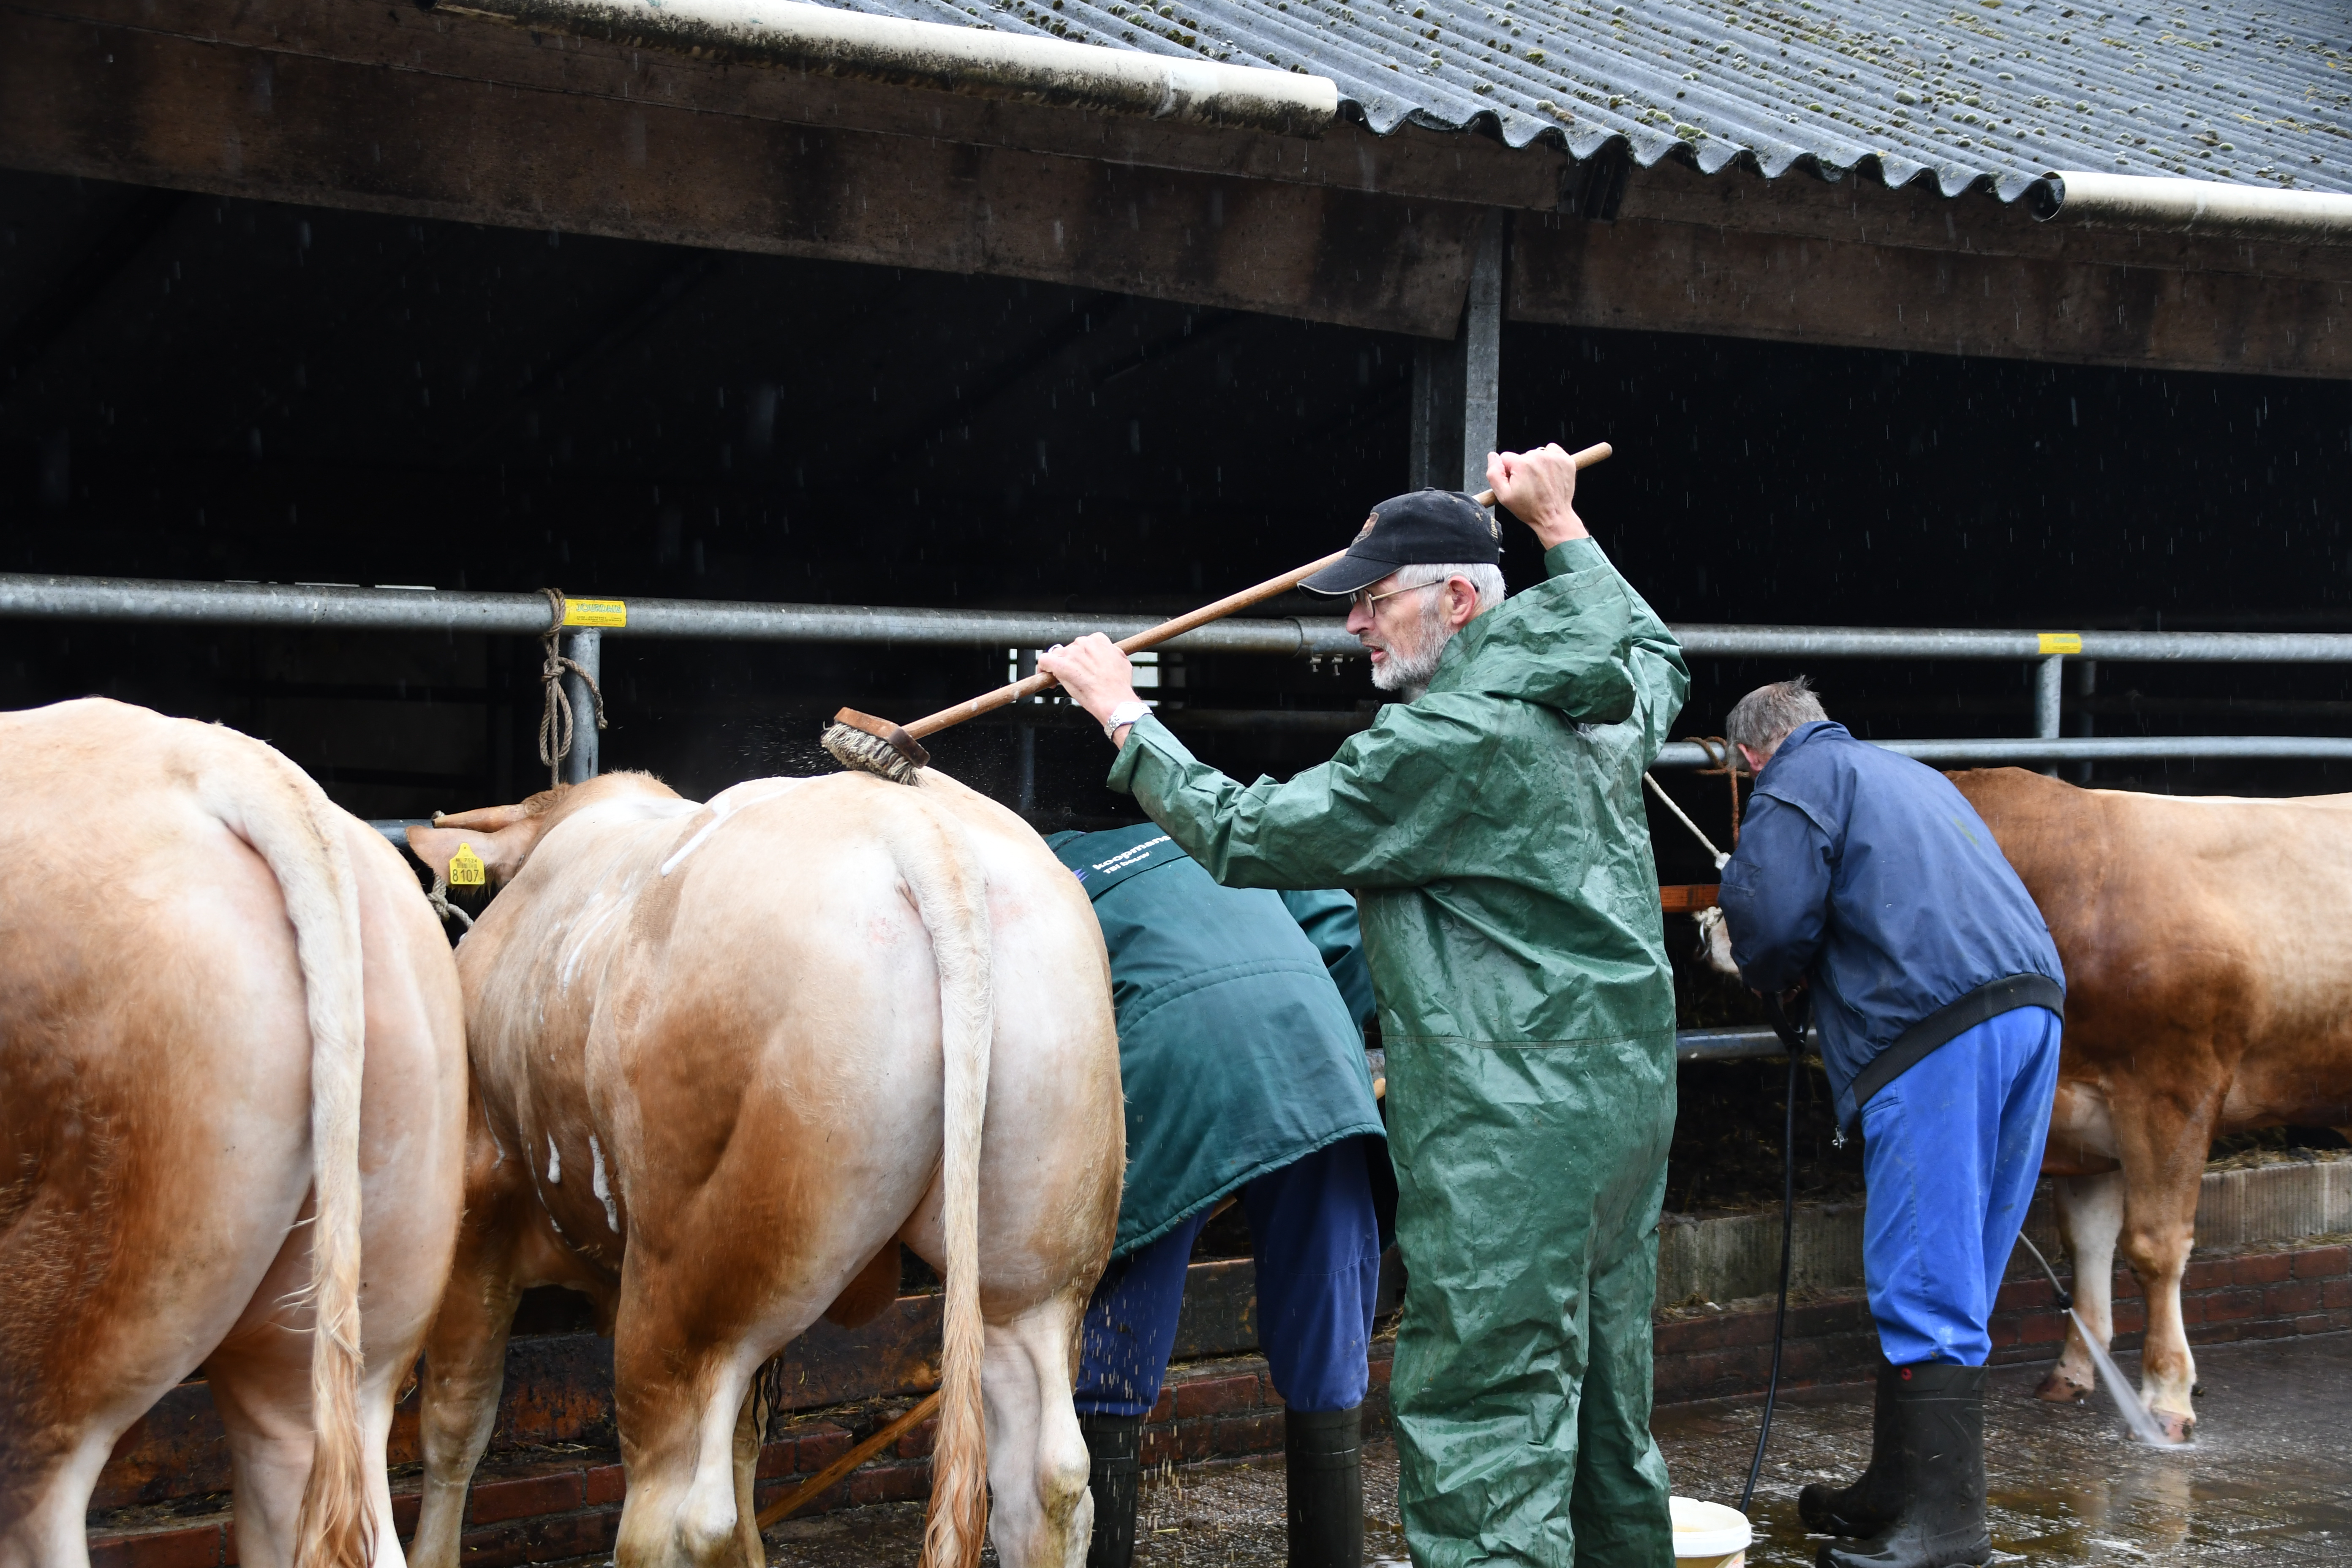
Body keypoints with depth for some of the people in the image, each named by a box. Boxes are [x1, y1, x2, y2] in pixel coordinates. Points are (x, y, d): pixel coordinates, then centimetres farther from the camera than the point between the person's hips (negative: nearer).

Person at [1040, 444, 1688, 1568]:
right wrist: (1562, 529, 41)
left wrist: (1125, 719, 0)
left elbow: (1244, 837, -11)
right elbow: (1659, 654, 37)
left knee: (1480, 1441, -7)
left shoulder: (1450, 739, -16)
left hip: (1511, 1134, -9)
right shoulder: (1606, 704, 10)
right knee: (1604, 1417, 17)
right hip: (1628, 1096, 9)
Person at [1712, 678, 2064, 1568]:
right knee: (1952, 1279, 14)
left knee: (1925, 1284, -7)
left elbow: (1773, 918, -8)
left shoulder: (1798, 780, 5)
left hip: (1934, 1028, -9)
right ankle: (1901, 1490, 23)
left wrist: (1774, 980, 14)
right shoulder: (1913, 775, 31)